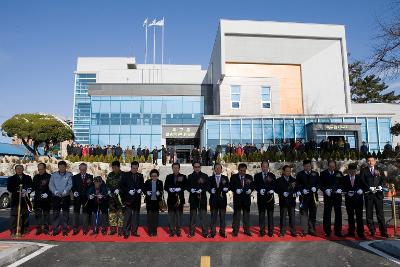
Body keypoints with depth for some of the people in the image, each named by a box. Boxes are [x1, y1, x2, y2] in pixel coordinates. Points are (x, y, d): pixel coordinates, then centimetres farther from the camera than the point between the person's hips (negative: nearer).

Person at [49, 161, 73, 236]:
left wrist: (64, 191, -23)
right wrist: (55, 191, -16)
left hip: (66, 197, -1)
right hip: (56, 197, 1)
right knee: (55, 213, 2)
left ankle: (65, 230, 12)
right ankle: (55, 230, 12)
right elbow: (51, 185, 0)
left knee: (65, 214, 4)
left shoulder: (69, 175, 3)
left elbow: (70, 185, -7)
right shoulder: (54, 175, 8)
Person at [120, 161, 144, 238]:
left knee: (136, 215, 8)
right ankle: (126, 233, 1)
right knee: (128, 215, -5)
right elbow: (121, 186, -2)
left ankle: (134, 231, 16)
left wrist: (140, 189, -7)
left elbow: (142, 185, 15)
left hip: (137, 198, 4)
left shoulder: (140, 176, 11)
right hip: (128, 198, -3)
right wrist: (128, 191, -15)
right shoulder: (125, 175, 2)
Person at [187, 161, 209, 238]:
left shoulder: (205, 176, 3)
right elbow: (188, 186, 7)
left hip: (202, 198, -1)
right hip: (193, 198, 1)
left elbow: (207, 186, 0)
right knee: (192, 215, 7)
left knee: (203, 216, 1)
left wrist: (201, 190, -17)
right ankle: (191, 232, 16)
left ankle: (205, 232, 10)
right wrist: (191, 189, -13)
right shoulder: (190, 176, 8)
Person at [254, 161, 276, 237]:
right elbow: (255, 186, 2)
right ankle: (262, 231, 14)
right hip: (261, 197, 0)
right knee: (261, 215, 6)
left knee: (270, 215, 4)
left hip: (270, 197, 0)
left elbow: (275, 185, 6)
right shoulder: (257, 176, 7)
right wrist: (259, 190, -17)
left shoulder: (272, 175, 8)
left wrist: (272, 190, -13)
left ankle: (270, 231, 12)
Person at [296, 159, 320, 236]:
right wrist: (302, 190, -15)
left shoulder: (315, 174, 9)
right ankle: (304, 231, 6)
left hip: (313, 196, 2)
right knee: (304, 213, -1)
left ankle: (312, 230, 20)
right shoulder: (299, 174, 3)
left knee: (313, 213, 9)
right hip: (304, 197, -2)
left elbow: (318, 183, 9)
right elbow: (297, 185, 1)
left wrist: (315, 187, -11)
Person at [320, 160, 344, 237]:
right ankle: (327, 232, 11)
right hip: (328, 196, -2)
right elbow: (321, 185, 0)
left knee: (338, 214, 5)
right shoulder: (323, 173, 2)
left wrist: (340, 189, -10)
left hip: (337, 196, 2)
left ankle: (338, 231, 15)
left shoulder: (339, 173, 9)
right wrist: (326, 190, -17)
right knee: (327, 214, 2)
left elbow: (342, 183, 9)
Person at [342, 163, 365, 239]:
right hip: (349, 200, 1)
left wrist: (362, 191, -14)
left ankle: (360, 233, 4)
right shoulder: (345, 178, 5)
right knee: (350, 217, 8)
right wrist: (347, 193, -15)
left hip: (358, 199, 0)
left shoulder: (359, 178, 7)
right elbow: (343, 188, 3)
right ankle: (351, 232, 18)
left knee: (359, 217, -3)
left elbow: (364, 186, 6)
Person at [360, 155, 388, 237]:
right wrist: (369, 188, -15)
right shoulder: (363, 170, 5)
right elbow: (362, 181, -3)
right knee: (369, 214, 3)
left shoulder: (379, 170, 11)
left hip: (378, 193, 1)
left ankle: (383, 231, 7)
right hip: (368, 194, -1)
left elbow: (383, 179, 6)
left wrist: (380, 186, -12)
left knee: (380, 213, 1)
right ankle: (372, 231, 12)